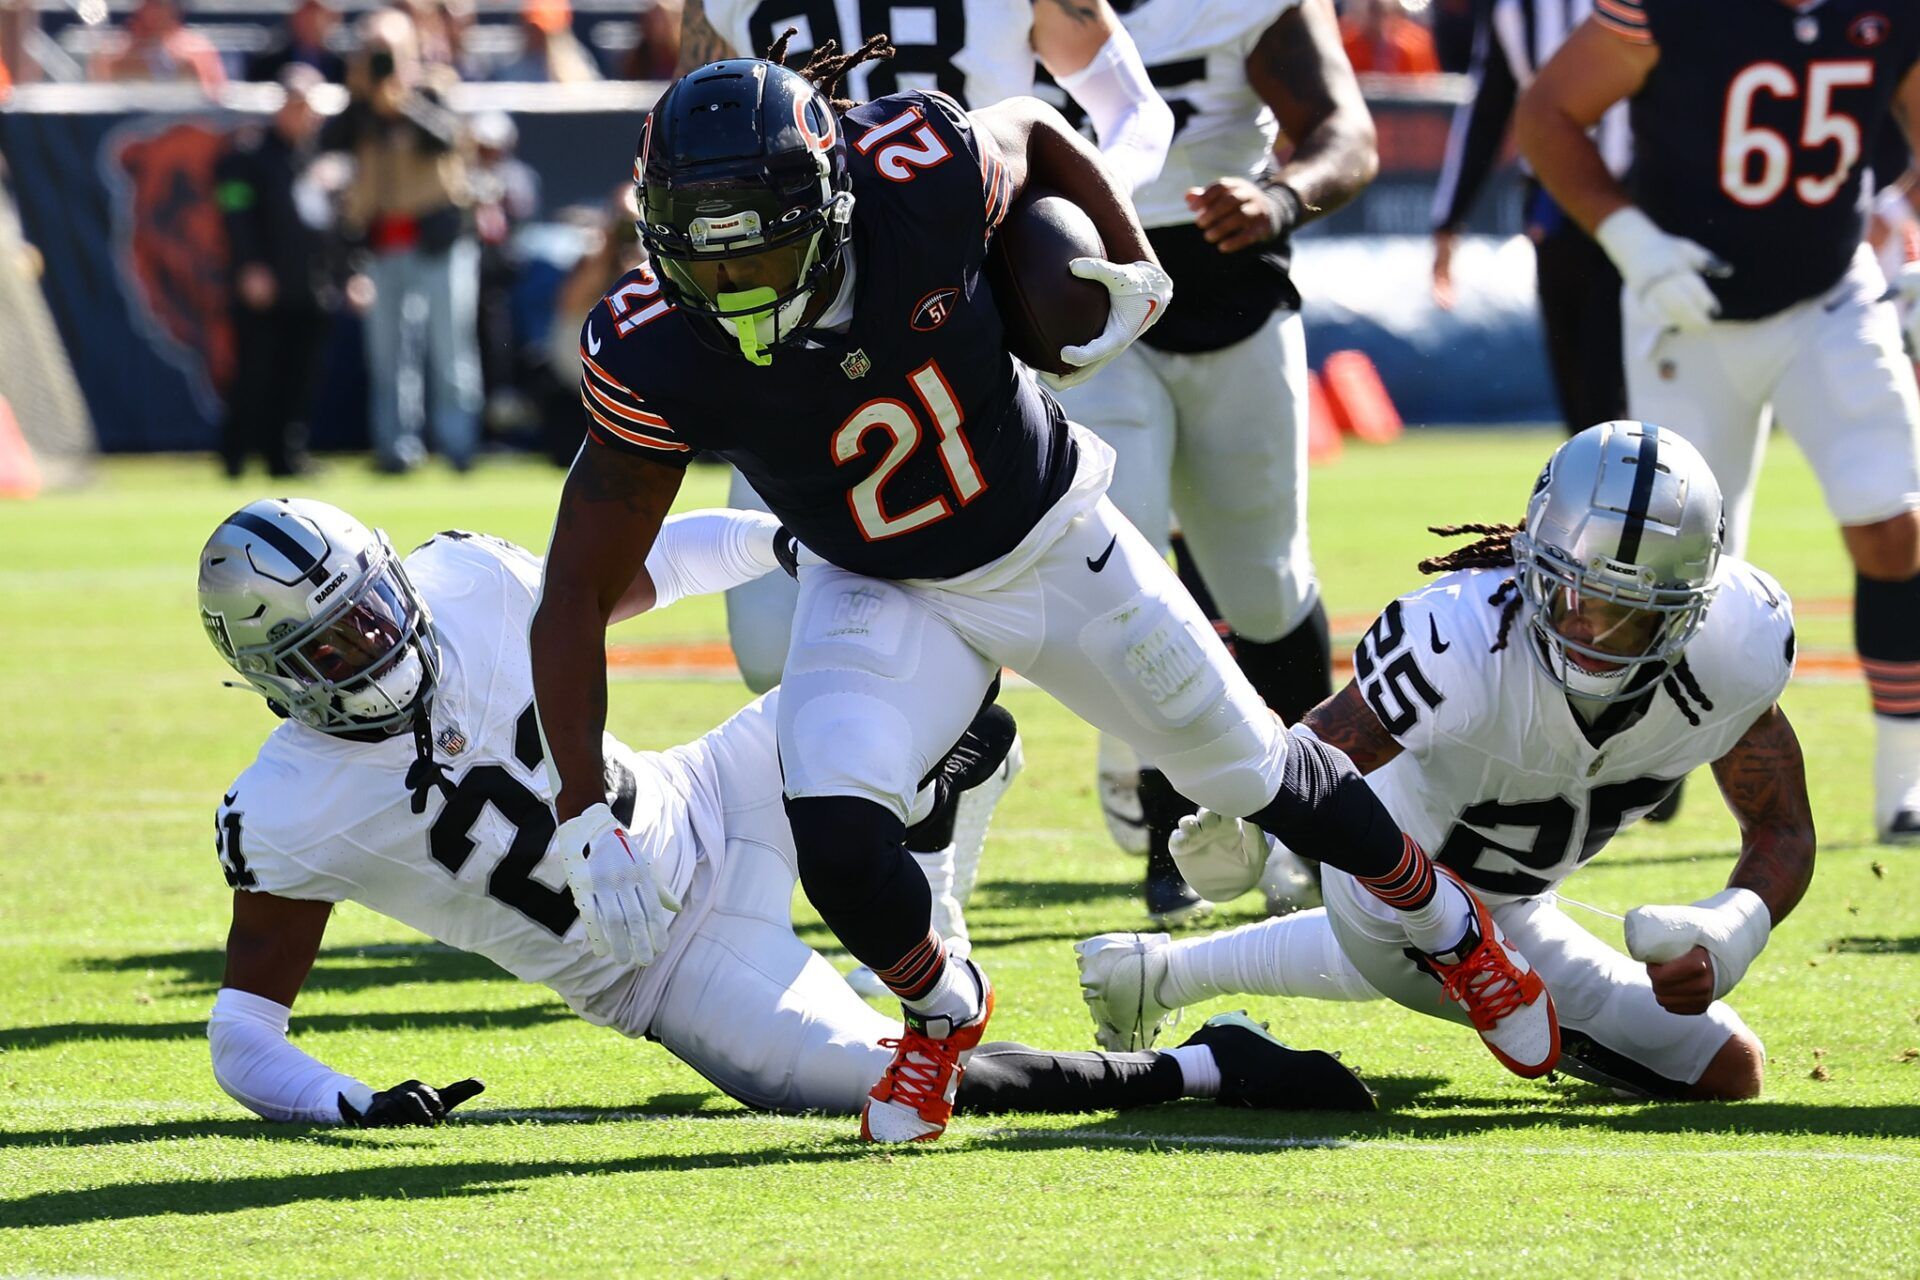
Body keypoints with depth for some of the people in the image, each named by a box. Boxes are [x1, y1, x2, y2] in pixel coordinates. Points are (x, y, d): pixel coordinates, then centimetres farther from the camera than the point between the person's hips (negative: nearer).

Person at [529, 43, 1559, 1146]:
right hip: (883, 595, -1)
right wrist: (584, 815, -28)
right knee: (837, 836, -25)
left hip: (1057, 545, 1)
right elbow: (580, 589, -23)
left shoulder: (923, 176, -32)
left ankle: (1449, 922, 44)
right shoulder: (658, 358, -30)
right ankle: (945, 1010, 9)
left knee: (1252, 770, 15)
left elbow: (1040, 133, -5)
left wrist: (1138, 270, -11)